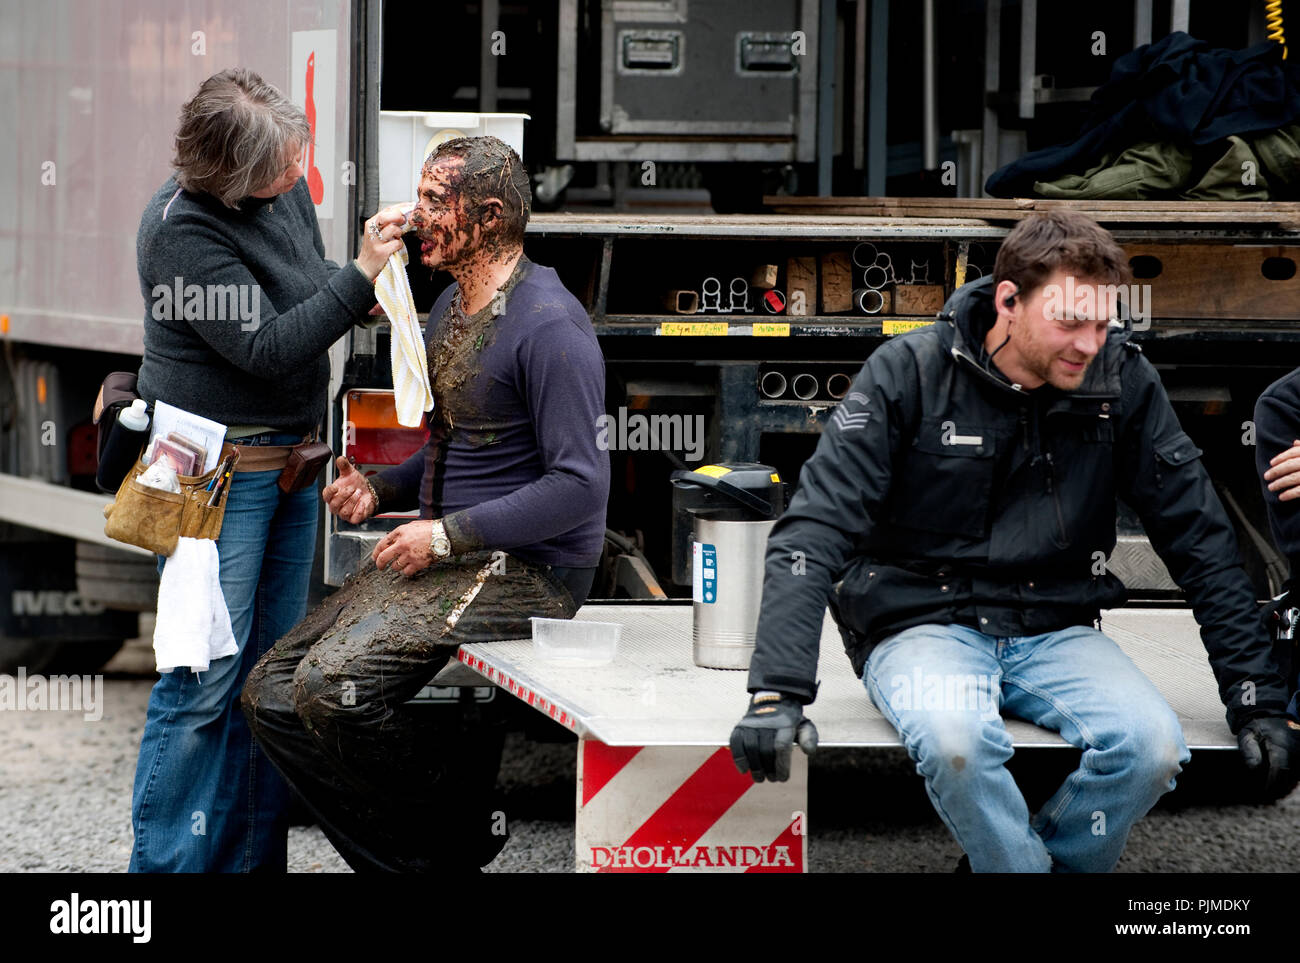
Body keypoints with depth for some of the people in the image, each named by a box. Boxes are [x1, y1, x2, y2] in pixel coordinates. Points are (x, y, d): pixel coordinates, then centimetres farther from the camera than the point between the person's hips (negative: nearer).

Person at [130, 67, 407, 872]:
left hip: (291, 458, 8)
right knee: (205, 681, -8)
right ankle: (169, 863, -1)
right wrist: (361, 277, -22)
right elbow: (265, 348, -21)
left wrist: (367, 300, 0)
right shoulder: (182, 230, -18)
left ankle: (253, 857, 18)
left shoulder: (288, 191, 5)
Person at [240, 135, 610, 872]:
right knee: (274, 693, -1)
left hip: (531, 567, -10)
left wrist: (448, 535, -20)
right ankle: (408, 864, 2)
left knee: (333, 686, -26)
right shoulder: (452, 308, 15)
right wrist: (379, 491, 8)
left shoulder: (549, 326, -16)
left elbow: (581, 485, -21)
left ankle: (467, 833, -6)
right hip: (452, 557, 10)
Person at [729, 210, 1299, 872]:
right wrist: (779, 691, -26)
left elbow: (1199, 538, 6)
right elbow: (814, 533, -14)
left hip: (1055, 631, 3)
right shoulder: (909, 375, -10)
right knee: (954, 742, -37)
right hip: (924, 625, -3)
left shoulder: (1122, 380, -2)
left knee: (1152, 747, -27)